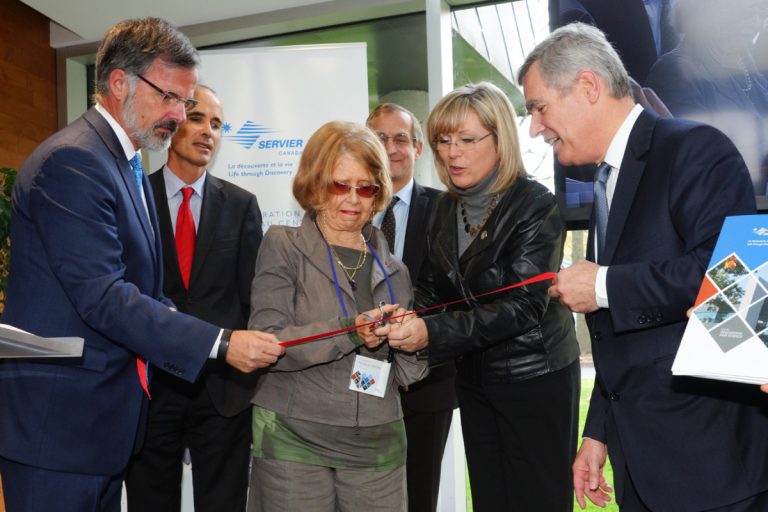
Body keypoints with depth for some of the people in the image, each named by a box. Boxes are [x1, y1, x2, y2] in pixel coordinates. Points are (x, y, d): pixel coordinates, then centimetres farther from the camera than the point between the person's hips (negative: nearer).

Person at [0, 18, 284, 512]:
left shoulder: (129, 168, 13)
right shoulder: (72, 161, -18)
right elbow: (102, 297, -25)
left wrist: (219, 339, 1)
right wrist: (220, 343, -23)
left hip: (101, 415, 9)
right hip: (59, 420, -9)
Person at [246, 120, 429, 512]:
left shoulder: (390, 266, 9)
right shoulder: (283, 246, -1)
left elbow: (408, 374, 10)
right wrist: (350, 332, -23)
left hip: (379, 445, 4)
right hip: (294, 441, -3)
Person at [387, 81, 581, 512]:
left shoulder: (535, 206, -16)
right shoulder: (448, 207, 3)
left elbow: (522, 306, -25)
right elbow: (435, 287, 6)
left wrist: (432, 334, -35)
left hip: (535, 380, -6)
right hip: (476, 377, 6)